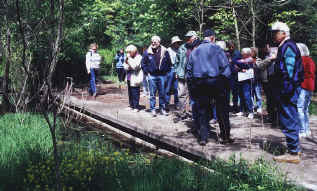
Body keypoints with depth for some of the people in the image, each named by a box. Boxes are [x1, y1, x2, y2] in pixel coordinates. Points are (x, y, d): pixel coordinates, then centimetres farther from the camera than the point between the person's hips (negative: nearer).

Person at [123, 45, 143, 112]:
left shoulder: (139, 58, -10)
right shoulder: (130, 58, 13)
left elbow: (135, 66, -22)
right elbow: (125, 67, 11)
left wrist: (129, 58, -17)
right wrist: (126, 60, -7)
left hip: (135, 79, -8)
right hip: (129, 78, 8)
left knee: (135, 93, -5)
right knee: (130, 93, 14)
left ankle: (136, 107, 2)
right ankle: (131, 106, 24)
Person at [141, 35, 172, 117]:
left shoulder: (165, 51, 3)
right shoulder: (147, 52, 1)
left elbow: (169, 63, 12)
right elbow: (143, 63, 9)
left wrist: (166, 71, 5)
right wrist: (147, 72, 2)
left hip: (162, 76, 1)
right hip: (152, 76, -1)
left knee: (162, 94, 7)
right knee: (152, 94, 2)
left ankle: (162, 109, 16)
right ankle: (153, 109, 8)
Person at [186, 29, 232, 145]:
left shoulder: (195, 51, 11)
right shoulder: (216, 48, -3)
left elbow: (189, 69, 12)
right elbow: (225, 65, -8)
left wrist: (192, 81, 17)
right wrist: (224, 78, 3)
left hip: (199, 83, 4)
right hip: (215, 81, -4)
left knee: (202, 111, 8)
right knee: (222, 110, 6)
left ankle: (203, 138, 8)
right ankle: (225, 136, 9)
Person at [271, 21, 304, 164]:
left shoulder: (288, 47, -15)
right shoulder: (284, 47, 17)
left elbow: (289, 71, -22)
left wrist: (286, 90, -23)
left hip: (287, 90, -11)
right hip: (287, 90, 11)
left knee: (288, 121, -6)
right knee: (291, 120, 18)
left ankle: (293, 154, 0)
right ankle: (295, 148, 29)